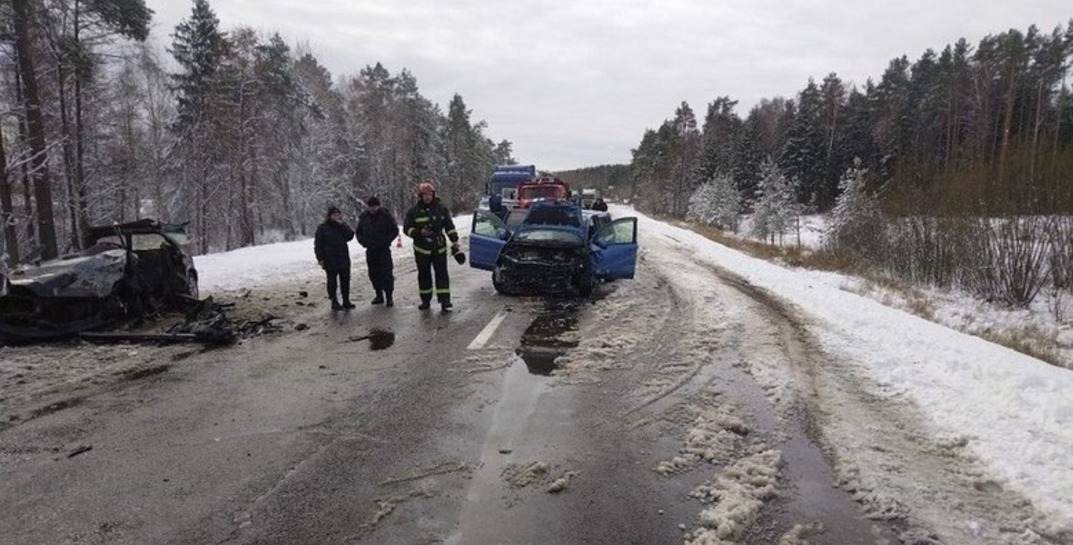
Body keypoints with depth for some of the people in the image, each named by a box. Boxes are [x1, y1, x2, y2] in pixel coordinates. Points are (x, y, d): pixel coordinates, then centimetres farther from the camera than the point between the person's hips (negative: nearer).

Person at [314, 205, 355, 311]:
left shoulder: (343, 226, 9)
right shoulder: (322, 228, -3)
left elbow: (350, 236, -8)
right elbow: (318, 244, -4)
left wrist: (342, 225, -15)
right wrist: (320, 258, -9)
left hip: (344, 259, 4)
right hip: (330, 260, -4)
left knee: (345, 280, 9)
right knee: (332, 281, 1)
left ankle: (346, 301, 19)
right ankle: (334, 302, 8)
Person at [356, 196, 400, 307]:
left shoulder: (386, 216, -5)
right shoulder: (363, 217, 6)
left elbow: (395, 230, -1)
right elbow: (358, 232, 16)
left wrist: (386, 241, -12)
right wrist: (363, 241, -2)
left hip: (384, 249, -4)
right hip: (370, 250, 4)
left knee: (386, 273, -8)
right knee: (374, 274, 8)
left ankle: (389, 297, -4)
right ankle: (379, 295, 20)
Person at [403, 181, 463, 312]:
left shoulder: (442, 209, 3)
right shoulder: (413, 211, -1)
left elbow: (450, 227, 5)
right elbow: (406, 228, 1)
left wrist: (455, 244, 0)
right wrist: (419, 232, -17)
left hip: (440, 248, 0)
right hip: (422, 249, 0)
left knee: (442, 274, -2)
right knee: (424, 275, 9)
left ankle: (445, 301, -1)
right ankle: (425, 300, 21)